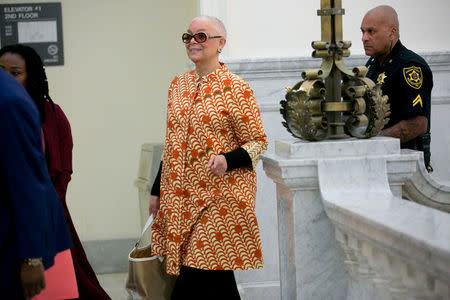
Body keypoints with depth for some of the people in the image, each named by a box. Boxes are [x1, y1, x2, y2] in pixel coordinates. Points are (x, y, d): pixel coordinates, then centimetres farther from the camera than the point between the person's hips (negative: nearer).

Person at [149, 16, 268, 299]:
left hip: (219, 197, -5)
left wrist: (227, 159, -22)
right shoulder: (178, 85, 12)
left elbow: (258, 142, -4)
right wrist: (157, 190, 18)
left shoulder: (236, 88, -6)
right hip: (181, 196, 5)